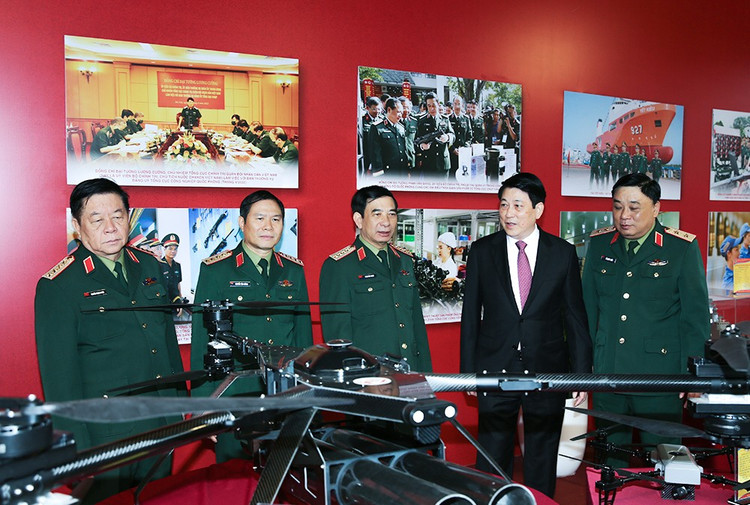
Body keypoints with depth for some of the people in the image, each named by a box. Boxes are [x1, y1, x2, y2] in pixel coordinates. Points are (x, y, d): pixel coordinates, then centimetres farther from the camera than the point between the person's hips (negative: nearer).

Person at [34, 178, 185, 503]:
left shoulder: (150, 267, 5)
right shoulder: (58, 286, -12)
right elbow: (59, 374, -12)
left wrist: (180, 397, 13)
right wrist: (77, 448, -12)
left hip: (163, 427, 6)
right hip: (105, 435, -5)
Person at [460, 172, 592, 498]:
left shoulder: (563, 253, 0)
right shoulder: (482, 251, 1)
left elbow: (575, 316, 3)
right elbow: (470, 315, 3)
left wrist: (582, 372, 1)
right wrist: (468, 370, 1)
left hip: (547, 371, 0)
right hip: (495, 369, 0)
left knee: (543, 459, 14)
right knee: (492, 460, 8)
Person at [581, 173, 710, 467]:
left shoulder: (683, 248, -4)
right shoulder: (599, 244, 5)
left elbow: (695, 312, -1)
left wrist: (692, 372, -4)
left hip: (659, 376, -3)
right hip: (606, 374, 3)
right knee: (610, 456, 14)